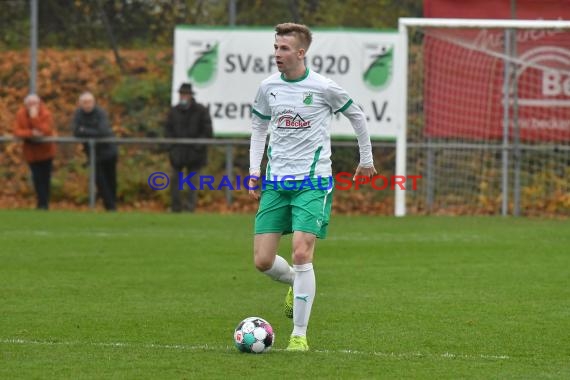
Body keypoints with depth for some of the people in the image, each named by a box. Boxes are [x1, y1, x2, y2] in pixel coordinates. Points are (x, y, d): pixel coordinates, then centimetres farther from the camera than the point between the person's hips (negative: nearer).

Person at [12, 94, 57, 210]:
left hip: (46, 149, -1)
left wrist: (34, 117, -35)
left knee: (45, 177, 5)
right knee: (37, 178, -1)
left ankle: (44, 203, 17)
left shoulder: (46, 114, -17)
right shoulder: (21, 114, -10)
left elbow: (46, 131, -31)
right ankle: (42, 203, 8)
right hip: (31, 151, 1)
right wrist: (31, 133, -33)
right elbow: (17, 131, -18)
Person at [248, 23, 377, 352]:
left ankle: (300, 334, -8)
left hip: (313, 183, -4)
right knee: (263, 260, -3)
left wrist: (366, 159, 17)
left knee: (301, 253, -18)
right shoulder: (268, 88, 4)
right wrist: (255, 170, 8)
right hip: (275, 183, 4)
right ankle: (295, 284, 33)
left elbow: (357, 116, 10)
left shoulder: (324, 88, -7)